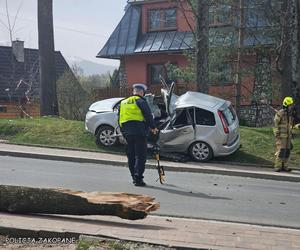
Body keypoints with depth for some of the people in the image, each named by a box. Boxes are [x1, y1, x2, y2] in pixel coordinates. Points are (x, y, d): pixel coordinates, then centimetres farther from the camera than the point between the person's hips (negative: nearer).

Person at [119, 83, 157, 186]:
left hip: (127, 132, 7)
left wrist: (123, 132, 23)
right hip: (139, 132, -7)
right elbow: (148, 116, -7)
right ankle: (138, 178, -10)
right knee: (140, 156, -4)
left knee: (131, 156, 14)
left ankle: (134, 177, 19)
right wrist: (153, 127, 6)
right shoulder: (140, 101, -3)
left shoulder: (123, 102, 18)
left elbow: (120, 119, 19)